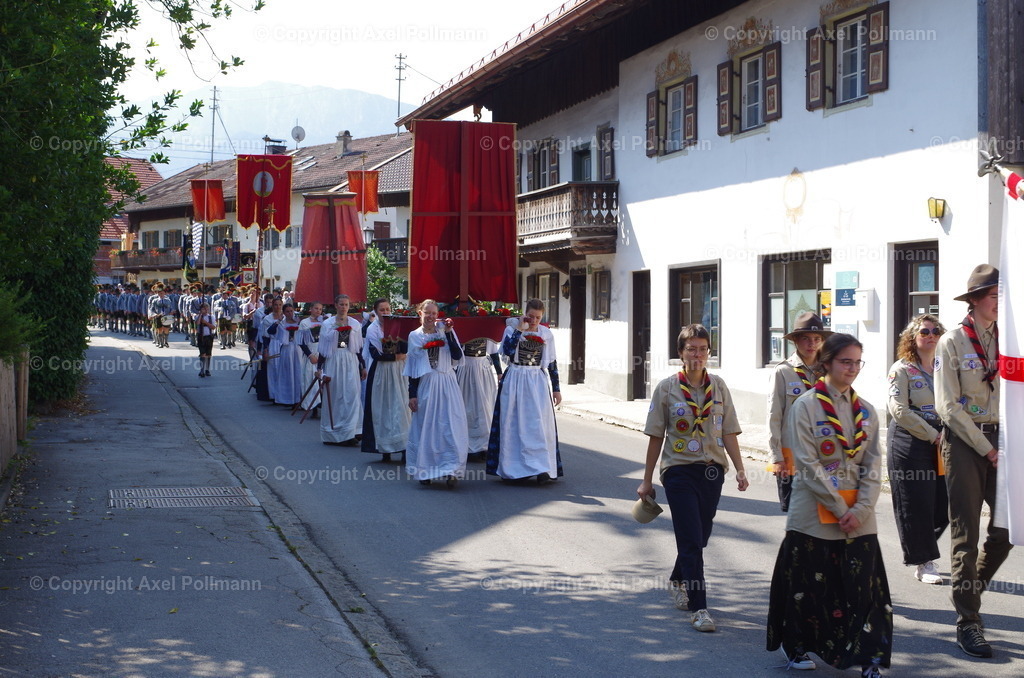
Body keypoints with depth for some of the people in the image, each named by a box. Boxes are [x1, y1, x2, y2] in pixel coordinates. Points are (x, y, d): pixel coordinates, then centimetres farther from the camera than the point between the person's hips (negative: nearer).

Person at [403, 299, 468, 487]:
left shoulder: (446, 331, 5)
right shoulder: (414, 336, 6)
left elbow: (457, 355, -9)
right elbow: (412, 368, 6)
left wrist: (448, 333, -13)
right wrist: (412, 395, 2)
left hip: (447, 386, -1)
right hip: (425, 385, 1)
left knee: (450, 427, -7)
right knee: (425, 428, 5)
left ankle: (451, 470, -7)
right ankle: (424, 470, 14)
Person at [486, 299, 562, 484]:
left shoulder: (546, 334, 5)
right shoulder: (512, 329, -2)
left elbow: (551, 363, 10)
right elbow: (507, 350, -20)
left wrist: (556, 389, 9)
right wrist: (519, 330, -18)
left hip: (538, 382, 1)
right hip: (515, 381, -1)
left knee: (539, 425, -5)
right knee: (514, 425, 1)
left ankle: (542, 469, -7)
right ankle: (515, 469, 8)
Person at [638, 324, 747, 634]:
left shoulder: (718, 387, 4)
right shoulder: (667, 388, -3)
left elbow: (728, 433, 6)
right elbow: (656, 437, 0)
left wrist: (740, 470, -3)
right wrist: (647, 480, 3)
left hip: (712, 470, 3)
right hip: (679, 470, -3)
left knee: (700, 536, 13)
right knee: (691, 539, -8)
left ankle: (678, 580, 40)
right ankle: (698, 607, -3)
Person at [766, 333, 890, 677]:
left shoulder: (865, 410, 9)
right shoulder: (805, 406, -5)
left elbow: (873, 464, 5)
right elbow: (808, 464, -11)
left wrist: (861, 509, -8)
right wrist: (839, 508, -14)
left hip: (858, 517, 4)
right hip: (815, 514, -4)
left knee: (865, 585, -2)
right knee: (808, 585, 5)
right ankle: (796, 646, 24)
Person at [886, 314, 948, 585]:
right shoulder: (901, 370, -3)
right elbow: (900, 410, -12)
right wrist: (933, 436, -15)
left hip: (940, 443, 5)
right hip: (910, 443, -5)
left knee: (944, 504, 4)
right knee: (916, 505, -3)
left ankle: (917, 548, 26)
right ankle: (923, 564, 7)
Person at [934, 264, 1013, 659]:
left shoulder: (1004, 340, 9)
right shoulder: (952, 343, -5)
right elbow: (948, 406, -9)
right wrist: (985, 448, -11)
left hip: (1000, 439, 5)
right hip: (964, 441, -4)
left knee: (1007, 525, 3)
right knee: (966, 533, -1)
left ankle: (971, 587, 28)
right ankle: (968, 622, 5)